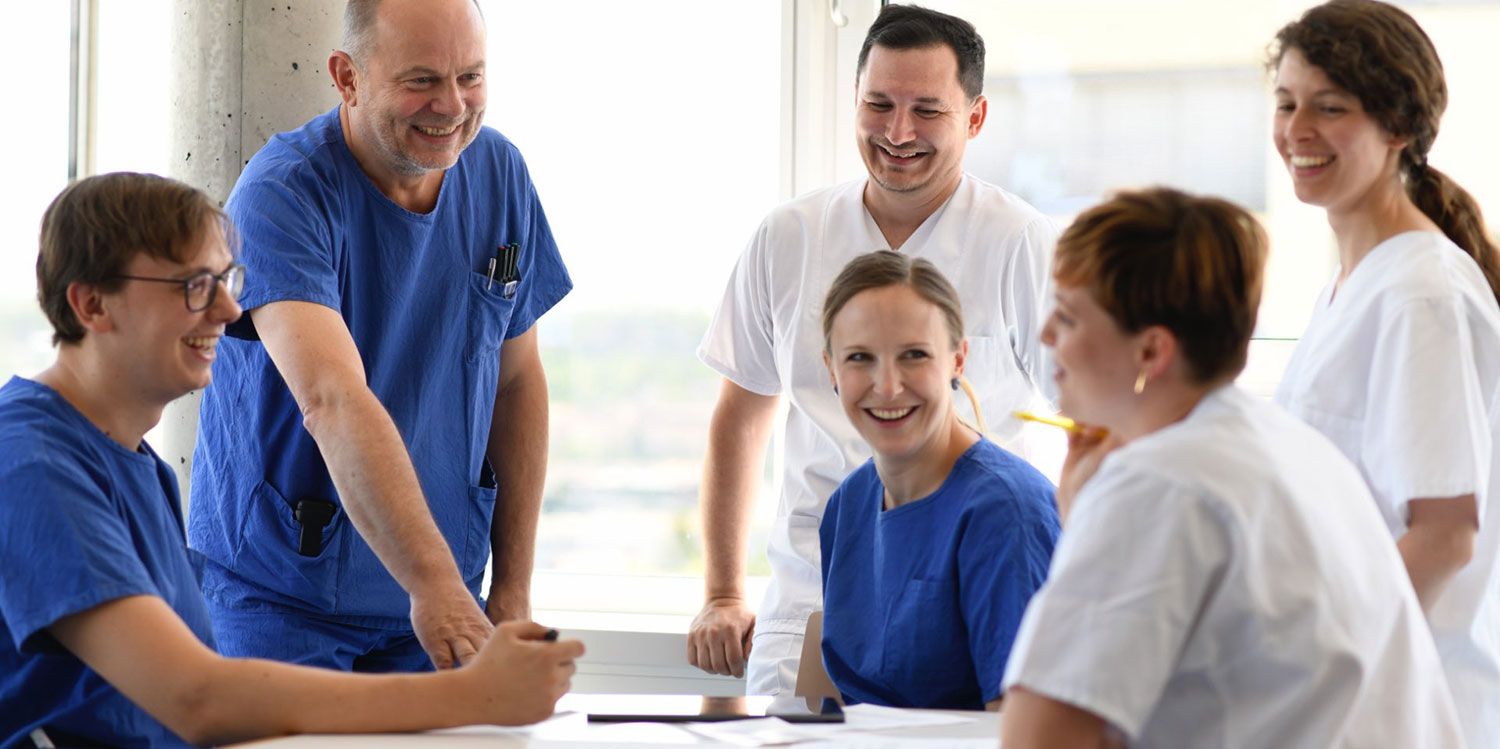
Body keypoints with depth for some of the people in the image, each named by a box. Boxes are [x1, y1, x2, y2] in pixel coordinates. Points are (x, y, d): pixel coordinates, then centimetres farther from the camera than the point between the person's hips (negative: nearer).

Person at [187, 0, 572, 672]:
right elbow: (333, 402, -33)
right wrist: (432, 582, -44)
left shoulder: (499, 173, 0)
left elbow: (517, 381, 8)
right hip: (278, 597, -5)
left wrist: (514, 588, 3)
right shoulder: (282, 195, -20)